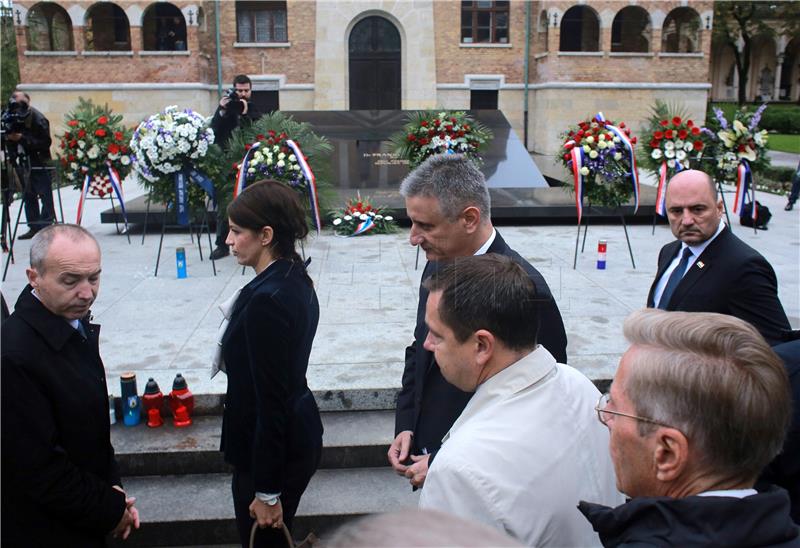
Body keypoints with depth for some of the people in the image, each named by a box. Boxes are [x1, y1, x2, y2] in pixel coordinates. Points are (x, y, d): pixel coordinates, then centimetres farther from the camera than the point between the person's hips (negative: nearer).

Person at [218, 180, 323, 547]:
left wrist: (266, 491, -17)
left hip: (273, 451, -9)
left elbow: (271, 400, -23)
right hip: (299, 435, 9)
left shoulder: (267, 299, -26)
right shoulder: (295, 279, 3)